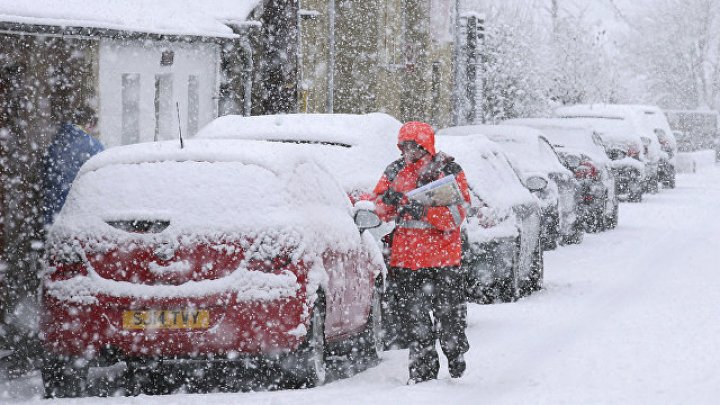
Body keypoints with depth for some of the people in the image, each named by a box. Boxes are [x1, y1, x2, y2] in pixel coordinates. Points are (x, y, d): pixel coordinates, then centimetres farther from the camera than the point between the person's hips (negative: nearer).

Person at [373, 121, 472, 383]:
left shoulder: (448, 170, -2)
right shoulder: (395, 171, 11)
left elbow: (458, 211, -13)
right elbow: (380, 211, 10)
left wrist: (423, 211, -25)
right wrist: (388, 200, -14)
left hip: (444, 257, -3)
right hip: (405, 258, 3)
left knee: (449, 313, 5)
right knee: (414, 317, 4)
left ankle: (457, 359, 29)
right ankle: (423, 369, 13)